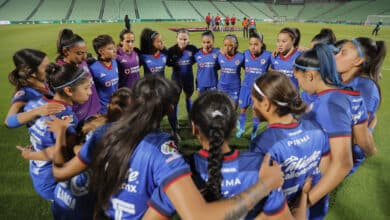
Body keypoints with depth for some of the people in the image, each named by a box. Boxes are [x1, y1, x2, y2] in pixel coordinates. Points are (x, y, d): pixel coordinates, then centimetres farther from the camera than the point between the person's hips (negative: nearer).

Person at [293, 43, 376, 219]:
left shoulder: (329, 104, -30)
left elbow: (343, 163, -34)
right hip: (320, 175, 8)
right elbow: (363, 140, 4)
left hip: (313, 180, -7)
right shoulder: (350, 96, -4)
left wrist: (305, 202, -33)